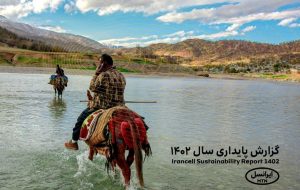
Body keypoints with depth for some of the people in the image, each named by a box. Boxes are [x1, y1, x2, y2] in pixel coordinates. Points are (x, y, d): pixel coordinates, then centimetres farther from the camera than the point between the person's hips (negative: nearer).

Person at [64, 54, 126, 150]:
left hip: (101, 107, -7)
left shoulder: (104, 75, -19)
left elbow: (92, 87, -9)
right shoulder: (121, 76, 6)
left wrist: (96, 73, -5)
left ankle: (73, 142, 26)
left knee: (81, 118, 14)